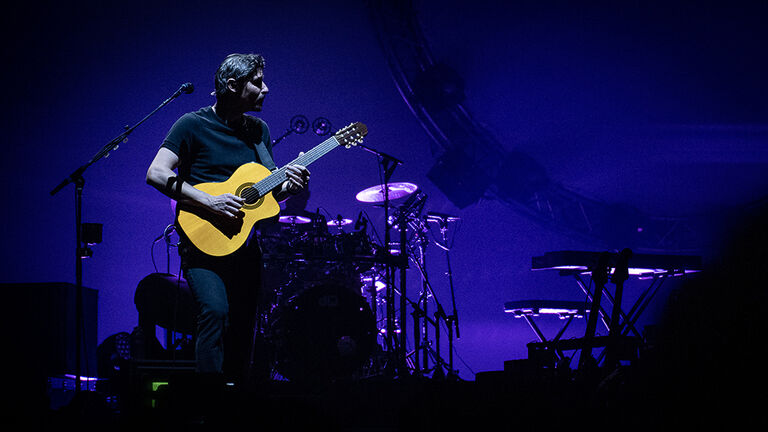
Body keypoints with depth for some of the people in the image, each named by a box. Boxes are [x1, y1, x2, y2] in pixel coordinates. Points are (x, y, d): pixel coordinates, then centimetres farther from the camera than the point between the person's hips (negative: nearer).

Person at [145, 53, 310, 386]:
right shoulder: (194, 125, -5)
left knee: (243, 329, 4)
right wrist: (209, 201, -21)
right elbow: (156, 173, -13)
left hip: (245, 244, 6)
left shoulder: (259, 130, 14)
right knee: (215, 312, -24)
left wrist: (289, 186, -3)